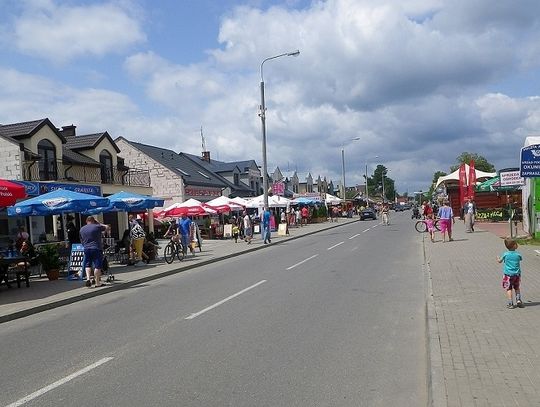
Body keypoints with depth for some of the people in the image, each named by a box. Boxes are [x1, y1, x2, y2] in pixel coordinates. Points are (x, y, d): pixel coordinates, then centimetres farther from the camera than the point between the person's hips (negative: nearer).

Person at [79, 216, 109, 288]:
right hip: (96, 248, -4)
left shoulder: (81, 229, 11)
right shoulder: (97, 227, -6)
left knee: (87, 265, 18)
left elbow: (81, 241, 16)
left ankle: (88, 278, 1)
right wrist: (99, 223, 16)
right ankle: (97, 283, 2)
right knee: (97, 266, 0)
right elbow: (107, 227, 9)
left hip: (86, 249, 5)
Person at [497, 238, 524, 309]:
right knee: (517, 288, 21)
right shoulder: (518, 254, -5)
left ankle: (510, 303, -2)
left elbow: (500, 261, 5)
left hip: (508, 274, -2)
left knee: (508, 289, 3)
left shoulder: (505, 254, -9)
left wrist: (498, 258, 28)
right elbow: (521, 259, 18)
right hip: (517, 274, 2)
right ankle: (518, 300, 11)